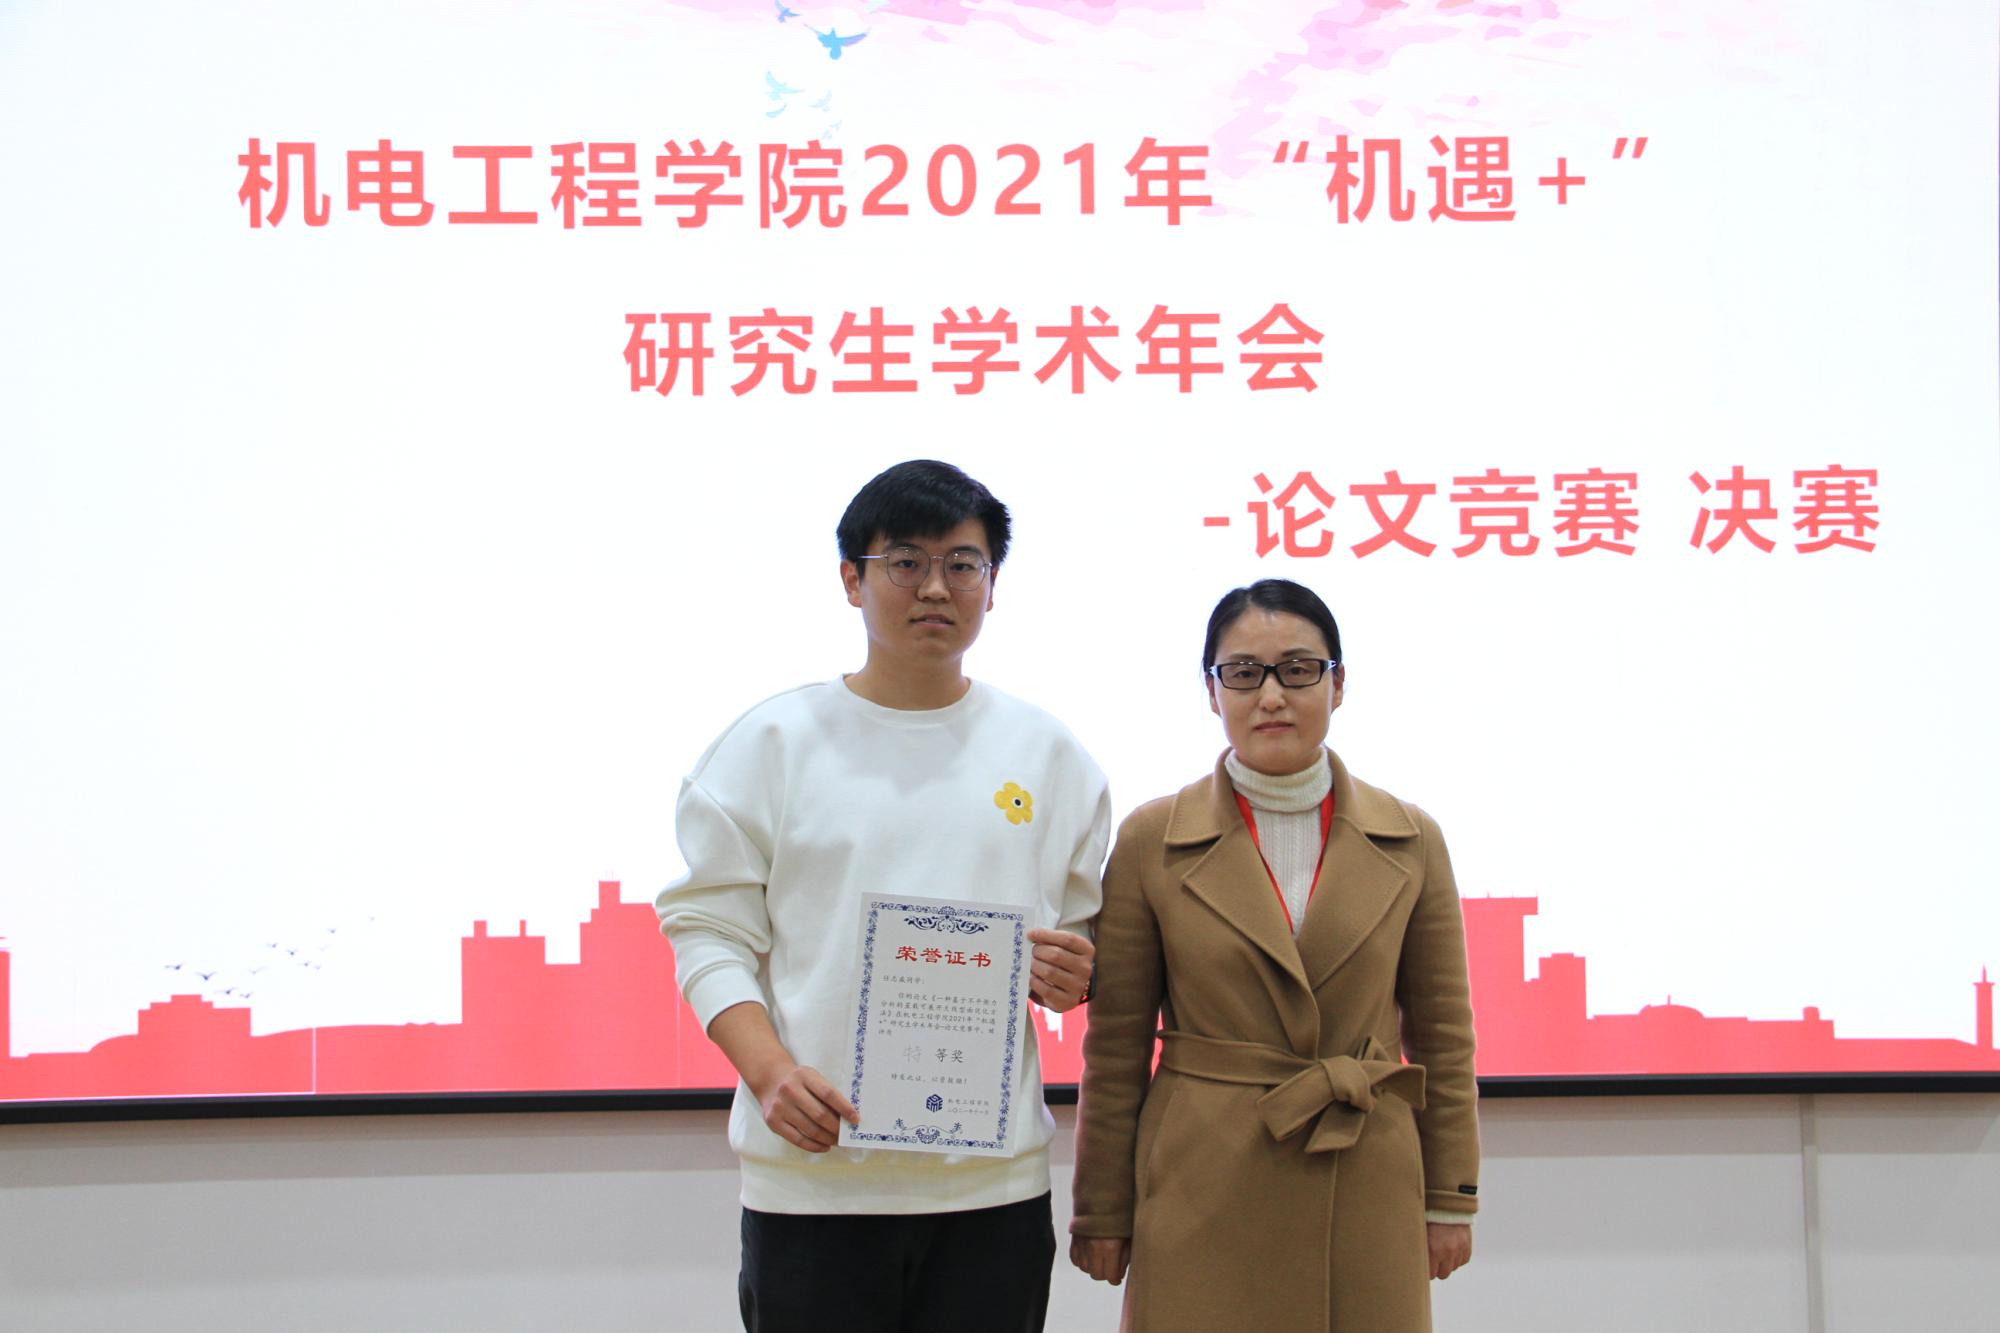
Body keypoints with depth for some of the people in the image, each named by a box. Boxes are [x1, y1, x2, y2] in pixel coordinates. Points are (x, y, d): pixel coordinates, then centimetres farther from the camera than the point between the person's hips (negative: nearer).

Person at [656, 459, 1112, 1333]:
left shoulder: (1047, 753, 10)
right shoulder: (773, 740, 3)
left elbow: (1089, 943, 17)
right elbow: (710, 930, 0)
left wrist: (1074, 976, -7)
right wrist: (770, 1073, -15)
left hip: (994, 1174, 2)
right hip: (812, 1172, -2)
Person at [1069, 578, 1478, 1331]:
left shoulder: (1410, 840, 4)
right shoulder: (1152, 841, -2)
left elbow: (1442, 1036, 8)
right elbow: (1116, 1045, 0)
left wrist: (1451, 1198, 6)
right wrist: (1101, 1211, 0)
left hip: (1367, 1198, 2)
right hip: (1204, 1200, -2)